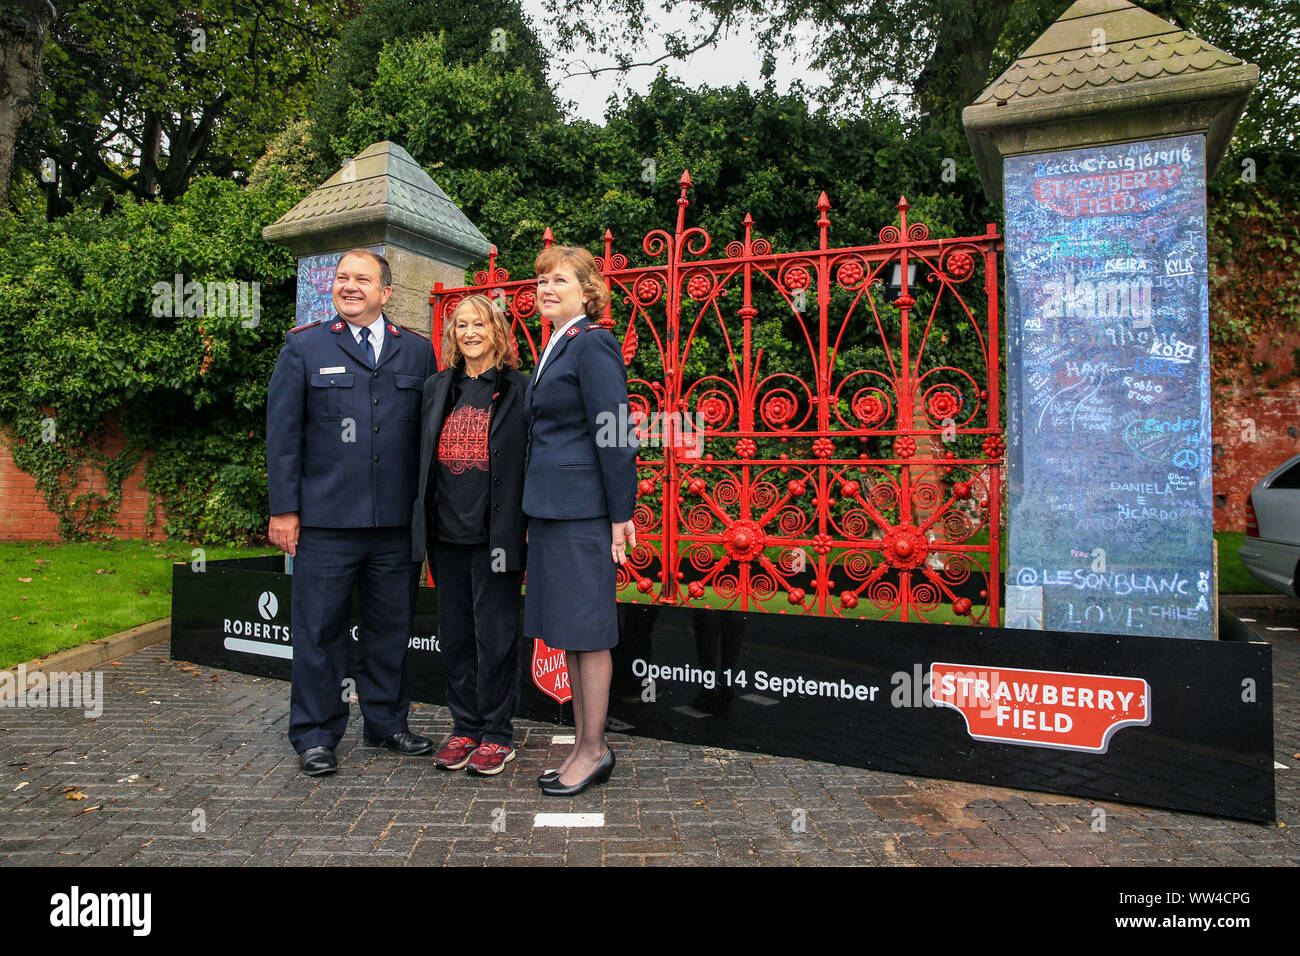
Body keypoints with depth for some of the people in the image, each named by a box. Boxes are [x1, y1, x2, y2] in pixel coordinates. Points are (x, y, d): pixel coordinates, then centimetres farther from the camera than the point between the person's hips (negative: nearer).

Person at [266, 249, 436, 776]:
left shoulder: (418, 352, 10)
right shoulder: (304, 348, 6)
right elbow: (283, 432, 2)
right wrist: (284, 508, -4)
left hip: (398, 521, 2)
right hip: (326, 520, -2)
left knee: (391, 629, 12)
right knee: (319, 632, 6)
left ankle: (387, 722, 29)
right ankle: (315, 737, 21)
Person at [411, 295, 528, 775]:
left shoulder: (518, 390, -1)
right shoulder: (437, 388, 12)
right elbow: (422, 456, 14)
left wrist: (519, 528, -10)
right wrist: (421, 520, 8)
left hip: (495, 534, -5)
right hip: (446, 532, 5)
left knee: (495, 634, 2)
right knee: (455, 633, 12)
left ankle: (496, 734, 16)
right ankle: (465, 727, 26)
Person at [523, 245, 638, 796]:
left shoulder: (592, 344, -10)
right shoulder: (556, 347, 19)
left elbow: (613, 435, -15)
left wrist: (620, 514, -16)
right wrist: (539, 505, 18)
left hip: (583, 508, -10)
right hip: (549, 507, 10)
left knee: (586, 630, -1)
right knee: (567, 631, 13)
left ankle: (594, 751, 13)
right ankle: (583, 745, 25)